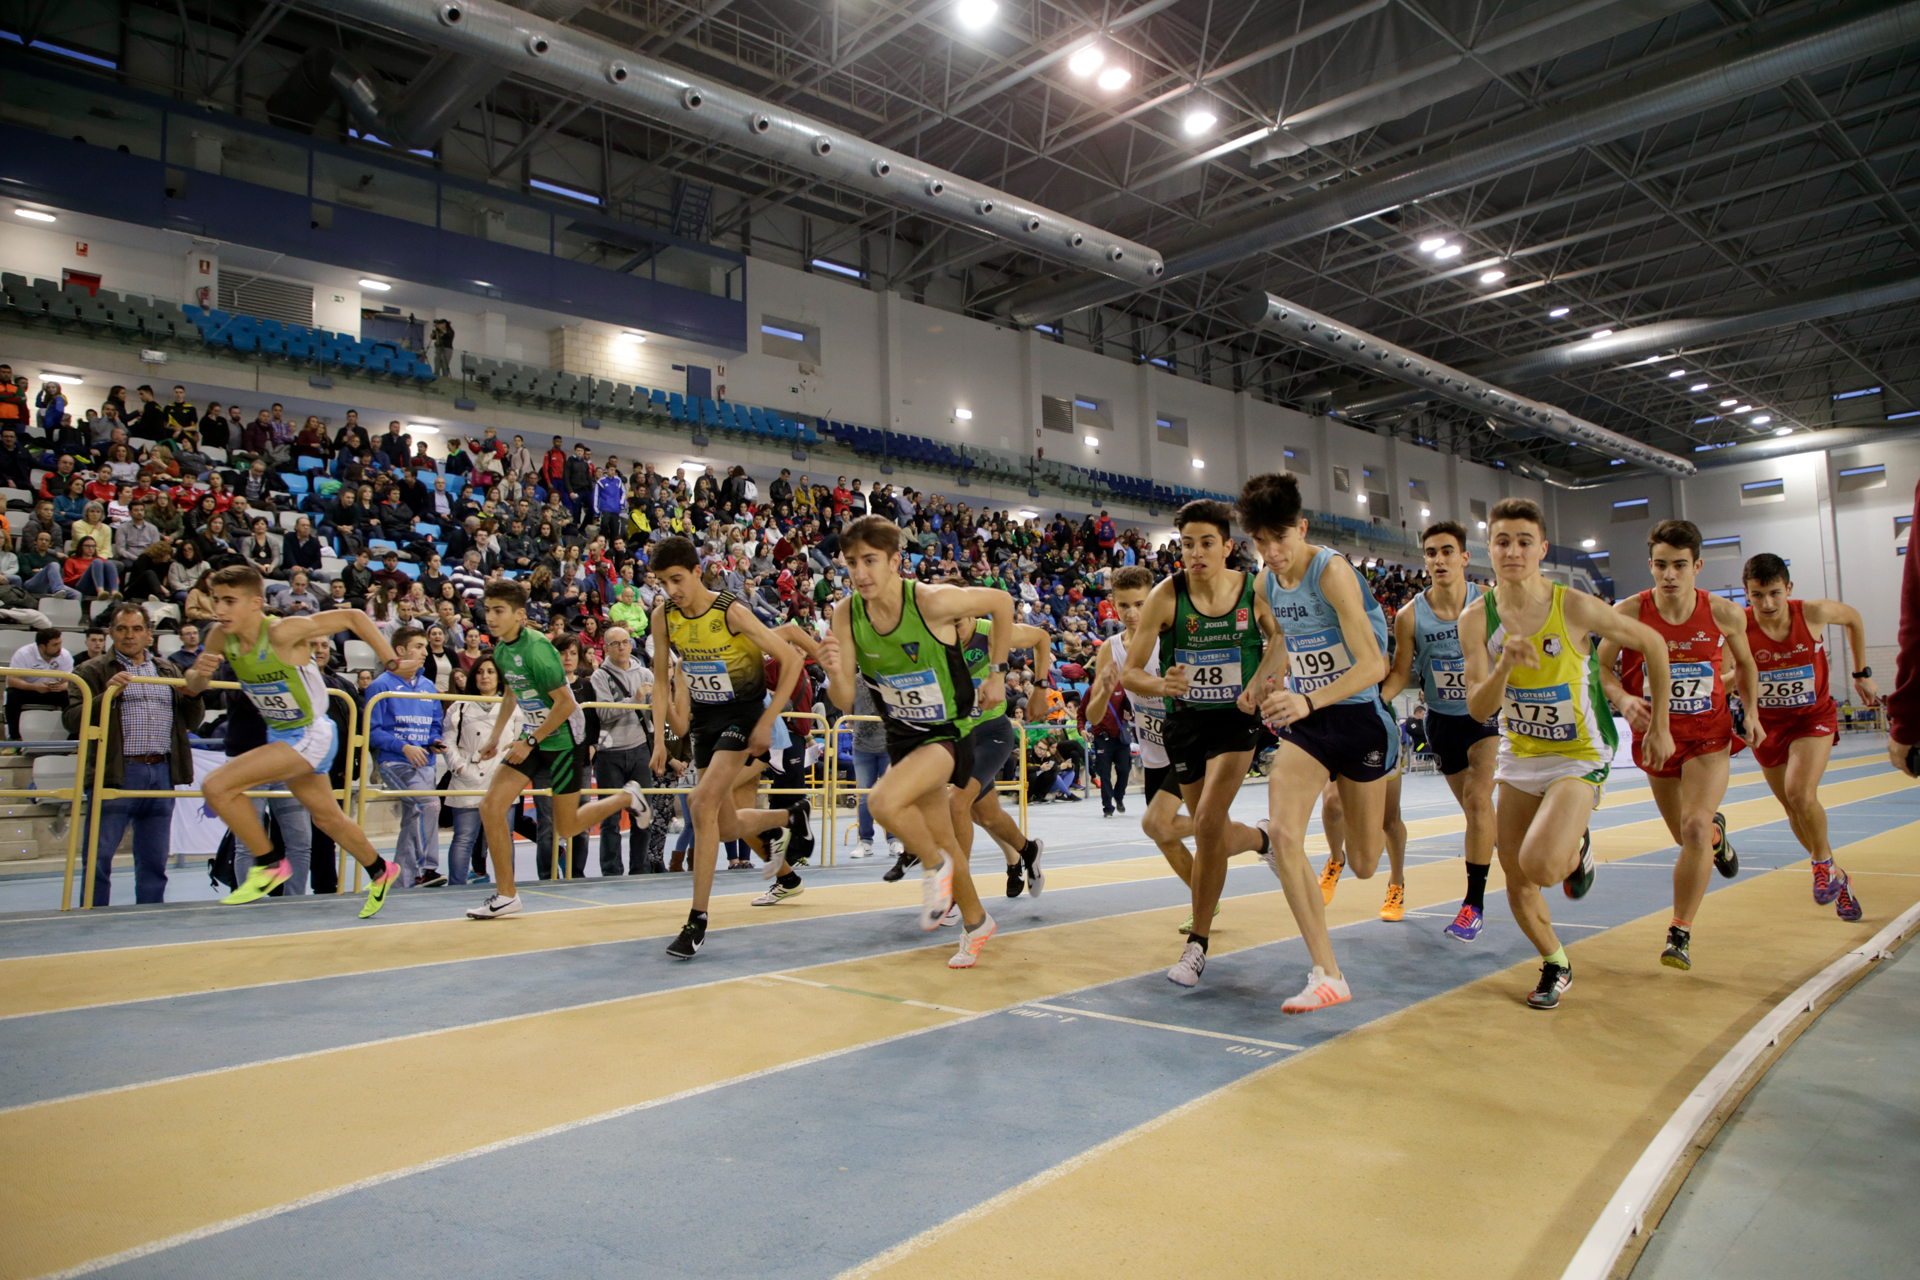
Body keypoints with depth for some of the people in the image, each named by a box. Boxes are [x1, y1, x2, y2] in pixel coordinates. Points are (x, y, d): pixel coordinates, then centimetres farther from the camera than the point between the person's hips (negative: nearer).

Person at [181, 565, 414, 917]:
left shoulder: (283, 631, -27)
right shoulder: (220, 637, -8)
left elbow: (352, 616, -22)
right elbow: (194, 687, 4)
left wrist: (392, 662, -23)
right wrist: (200, 673, -19)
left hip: (311, 735, -8)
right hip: (280, 735, 8)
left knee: (217, 786, -20)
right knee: (327, 818, 22)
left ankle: (270, 865, -2)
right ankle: (380, 872, 44)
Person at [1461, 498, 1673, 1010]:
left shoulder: (1575, 608, -19)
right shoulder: (1477, 619, -11)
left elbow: (1652, 643, -2)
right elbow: (1478, 709, -15)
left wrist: (1659, 726, 3)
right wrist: (1505, 663, -35)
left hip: (1579, 756, -3)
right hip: (1518, 756, 4)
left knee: (1540, 865, -24)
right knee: (1516, 881, 6)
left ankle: (1577, 849, 12)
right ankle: (1555, 964, 33)